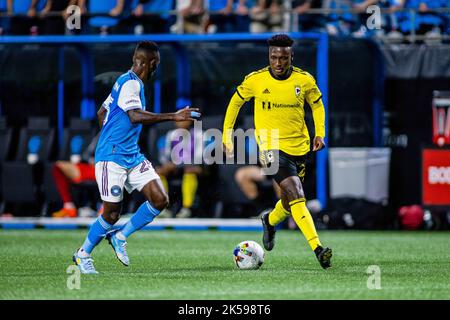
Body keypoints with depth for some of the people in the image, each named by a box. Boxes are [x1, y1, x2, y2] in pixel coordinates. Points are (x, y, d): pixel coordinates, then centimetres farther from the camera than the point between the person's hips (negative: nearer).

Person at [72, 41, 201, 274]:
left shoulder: (127, 81, 15)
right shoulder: (130, 83, -15)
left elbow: (102, 113, 24)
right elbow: (136, 117, -31)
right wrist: (173, 117, -35)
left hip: (132, 156, 9)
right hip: (112, 158, -9)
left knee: (160, 200, -4)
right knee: (112, 214, -5)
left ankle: (120, 237, 11)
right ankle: (83, 255, 17)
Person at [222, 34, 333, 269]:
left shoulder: (304, 80, -3)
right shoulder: (255, 80, -7)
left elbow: (317, 105, 14)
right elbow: (236, 102, 10)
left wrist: (320, 133, 1)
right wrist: (227, 135, 9)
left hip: (298, 146, 4)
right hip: (271, 146, -4)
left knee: (290, 201, 14)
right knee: (296, 194, -20)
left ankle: (270, 220, 50)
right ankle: (317, 249, -26)